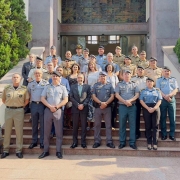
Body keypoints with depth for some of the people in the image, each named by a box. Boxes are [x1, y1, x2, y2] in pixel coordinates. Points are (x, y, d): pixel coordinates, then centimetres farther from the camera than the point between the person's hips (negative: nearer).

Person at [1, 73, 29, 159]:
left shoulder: (24, 89, -1)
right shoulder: (7, 88, 5)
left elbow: (27, 100, 5)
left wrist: (21, 106, 3)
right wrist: (9, 105, 6)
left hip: (19, 111, -2)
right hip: (8, 110, 2)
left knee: (19, 131, 1)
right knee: (7, 131, 8)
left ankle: (19, 151, 11)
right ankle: (5, 150, 18)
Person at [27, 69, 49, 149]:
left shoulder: (46, 83, -1)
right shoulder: (30, 84, 9)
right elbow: (28, 94, 19)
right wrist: (30, 101, 9)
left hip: (43, 104, -3)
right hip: (33, 104, 3)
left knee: (42, 124, 2)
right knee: (34, 124, 10)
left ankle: (42, 142, 10)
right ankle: (34, 141, 19)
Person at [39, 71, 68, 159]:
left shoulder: (62, 88, 8)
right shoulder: (47, 87, 11)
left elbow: (65, 100, 0)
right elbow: (42, 98, 4)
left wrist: (56, 107, -9)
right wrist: (50, 106, -9)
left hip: (58, 110, -1)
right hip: (48, 110, 1)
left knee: (59, 132, 0)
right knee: (46, 131, 4)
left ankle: (58, 151, 8)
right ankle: (46, 150, 13)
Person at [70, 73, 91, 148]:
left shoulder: (87, 86, 8)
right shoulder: (73, 86, 10)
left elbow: (88, 97, 1)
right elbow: (71, 97, 3)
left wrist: (83, 104, -11)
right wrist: (77, 105, -9)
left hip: (84, 108, -1)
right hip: (75, 108, 1)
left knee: (84, 126, 1)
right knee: (75, 126, 3)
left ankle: (83, 142, 7)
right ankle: (75, 142, 9)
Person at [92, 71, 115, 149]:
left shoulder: (109, 85, 8)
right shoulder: (96, 85, 8)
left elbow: (112, 96, 0)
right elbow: (93, 96, -1)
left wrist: (106, 103, -13)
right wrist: (101, 103, -14)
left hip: (107, 107, 0)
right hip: (97, 107, 1)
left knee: (108, 125, 2)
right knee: (97, 125, 4)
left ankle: (109, 141, 7)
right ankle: (97, 141, 12)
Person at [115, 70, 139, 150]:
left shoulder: (134, 84, 12)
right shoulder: (119, 84, 8)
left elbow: (137, 95, 3)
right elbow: (117, 95, -1)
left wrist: (130, 100, -13)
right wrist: (125, 101, -12)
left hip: (132, 106, 1)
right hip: (122, 106, -1)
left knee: (132, 125, 1)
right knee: (122, 125, 3)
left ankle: (132, 142, 7)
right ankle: (122, 142, 10)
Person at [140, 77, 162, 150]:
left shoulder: (157, 91, 11)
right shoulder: (143, 91, 10)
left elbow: (159, 101, 2)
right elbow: (141, 101, -1)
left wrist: (154, 108, -15)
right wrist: (148, 108, -14)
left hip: (155, 108, 0)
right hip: (146, 109, 0)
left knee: (155, 126, -3)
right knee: (148, 126, 1)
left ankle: (155, 143, -1)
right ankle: (149, 143, 5)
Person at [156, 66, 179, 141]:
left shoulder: (173, 79, 15)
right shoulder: (159, 80, 11)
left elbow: (176, 89, 2)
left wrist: (169, 95, -16)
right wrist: (165, 96, -16)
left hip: (172, 99, 1)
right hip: (162, 99, -1)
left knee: (172, 118, 0)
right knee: (163, 117, 0)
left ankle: (172, 134, 6)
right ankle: (164, 134, 6)